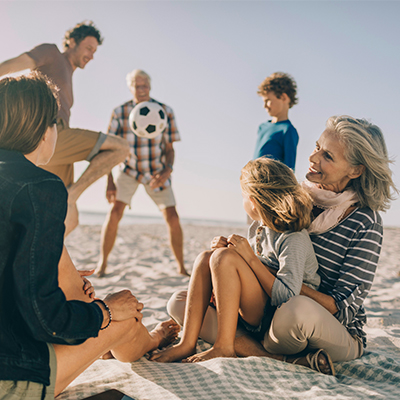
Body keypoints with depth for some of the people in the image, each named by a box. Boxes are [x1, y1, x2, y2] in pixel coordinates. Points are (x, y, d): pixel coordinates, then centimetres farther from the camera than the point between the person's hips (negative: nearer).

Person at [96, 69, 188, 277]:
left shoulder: (165, 112, -14)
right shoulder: (120, 113, -15)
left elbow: (169, 148, -6)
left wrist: (167, 170, -24)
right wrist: (109, 182, -16)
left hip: (157, 171, 1)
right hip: (129, 170, 0)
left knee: (172, 217, -7)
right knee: (115, 211, -18)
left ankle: (181, 267, 8)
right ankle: (102, 264, -4)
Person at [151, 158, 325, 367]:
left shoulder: (295, 240, -16)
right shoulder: (257, 228, 9)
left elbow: (287, 297, -24)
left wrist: (251, 258, -20)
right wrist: (227, 247, -2)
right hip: (254, 316, 8)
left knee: (224, 257, -24)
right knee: (205, 257, -6)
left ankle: (224, 346, -19)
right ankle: (188, 343, -12)